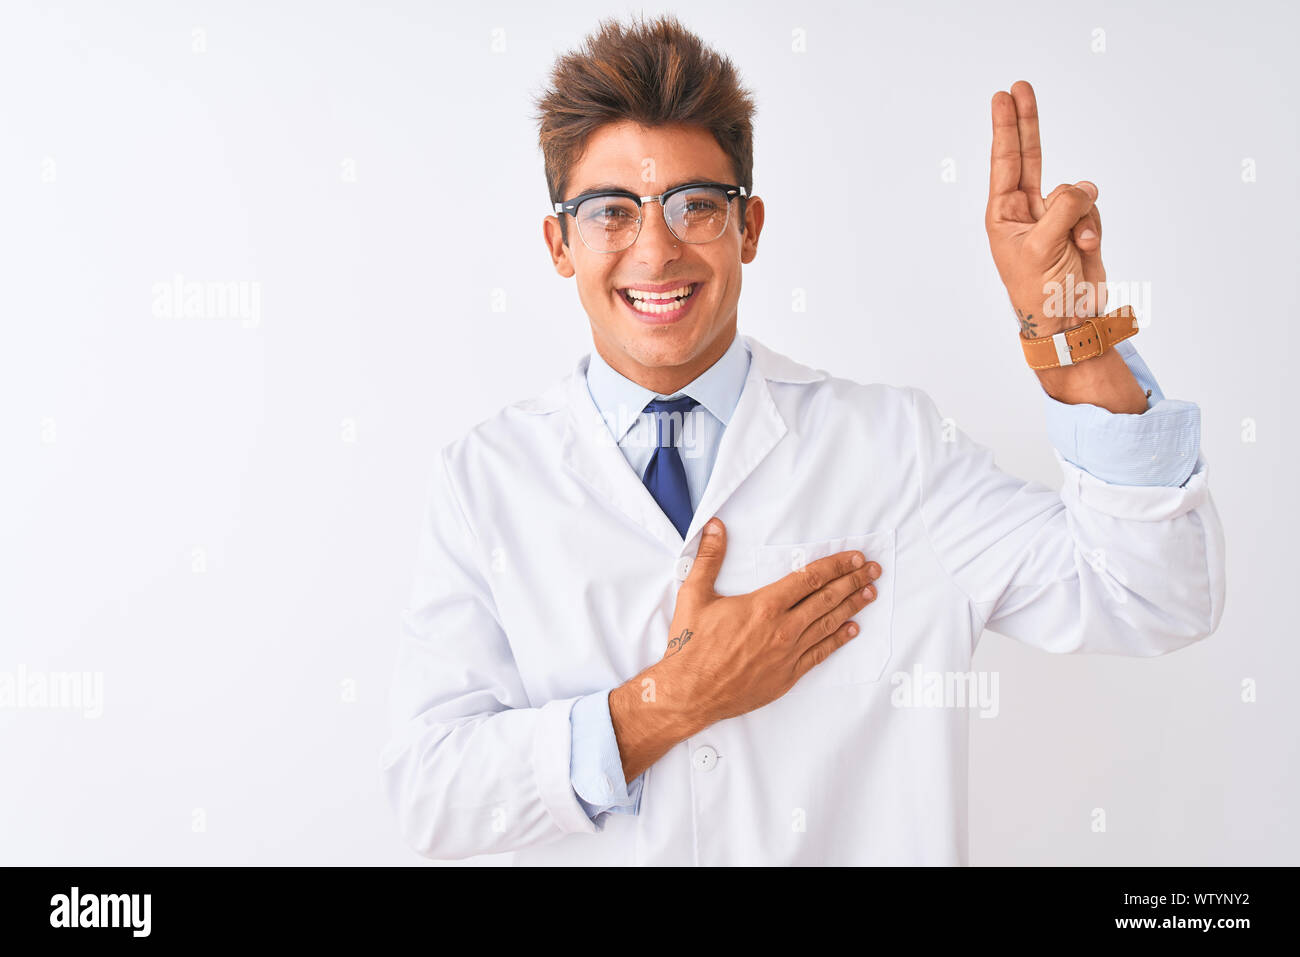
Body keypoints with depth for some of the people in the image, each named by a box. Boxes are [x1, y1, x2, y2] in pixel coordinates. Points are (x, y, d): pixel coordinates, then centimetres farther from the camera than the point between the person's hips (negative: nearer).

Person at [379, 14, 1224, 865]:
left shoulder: (891, 442, -9)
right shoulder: (487, 476, -8)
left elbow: (1156, 603, -14)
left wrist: (1072, 332, -23)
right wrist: (672, 701, -20)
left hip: (869, 845, 1)